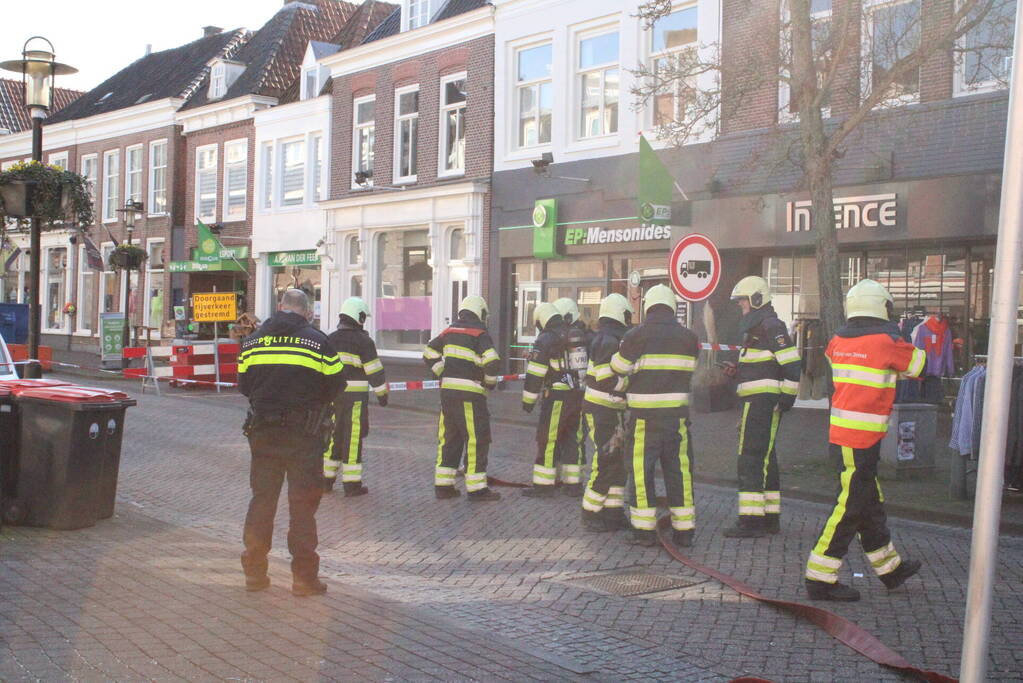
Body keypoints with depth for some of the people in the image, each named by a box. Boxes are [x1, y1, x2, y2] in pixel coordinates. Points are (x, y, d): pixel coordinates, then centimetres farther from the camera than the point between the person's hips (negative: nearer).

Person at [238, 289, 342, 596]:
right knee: (303, 504, 3)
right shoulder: (318, 341, -7)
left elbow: (243, 384, 9)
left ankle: (254, 571, 19)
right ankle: (304, 576, 5)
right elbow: (335, 386, -4)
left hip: (263, 432, 3)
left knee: (261, 500, 14)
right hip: (305, 433, -3)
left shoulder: (253, 341, 5)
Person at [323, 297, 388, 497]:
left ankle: (326, 478, 20)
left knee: (332, 435, 15)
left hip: (332, 394, 6)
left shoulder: (330, 339, 10)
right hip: (355, 396, -6)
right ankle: (351, 484, 1)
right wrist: (382, 394, 0)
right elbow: (374, 370, -9)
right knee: (353, 437, -1)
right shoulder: (363, 341, -9)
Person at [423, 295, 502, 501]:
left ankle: (443, 485, 17)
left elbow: (429, 354, 17)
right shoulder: (479, 334, -7)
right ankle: (476, 488, 1)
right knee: (476, 439, 0)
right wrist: (490, 382, 0)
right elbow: (492, 363, -17)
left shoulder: (450, 331, 14)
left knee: (449, 438, 14)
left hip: (447, 391, 7)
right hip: (469, 393, -7)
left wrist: (445, 375, 15)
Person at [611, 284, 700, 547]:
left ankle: (644, 529, 5)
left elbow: (618, 370, 2)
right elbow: (688, 373, 10)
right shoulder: (689, 337, 5)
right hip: (678, 414, 3)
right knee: (679, 470, 9)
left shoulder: (636, 336, -5)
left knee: (642, 469, 4)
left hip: (645, 415, -3)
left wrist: (625, 388, 23)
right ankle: (684, 530, 12)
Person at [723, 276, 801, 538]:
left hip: (763, 403, -11)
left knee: (752, 459, -11)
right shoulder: (755, 326, 20)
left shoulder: (771, 326, -13)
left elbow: (791, 364, -18)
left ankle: (751, 520, -10)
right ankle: (770, 518, 20)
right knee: (764, 459, 14)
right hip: (756, 403, 11)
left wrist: (787, 398, -17)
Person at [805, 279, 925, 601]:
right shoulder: (886, 341, -11)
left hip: (839, 434, 8)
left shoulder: (838, 340, 7)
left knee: (870, 503, 19)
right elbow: (920, 364, 4)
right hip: (861, 439, -8)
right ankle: (820, 578, 0)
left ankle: (890, 567, 35)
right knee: (850, 506, -3)